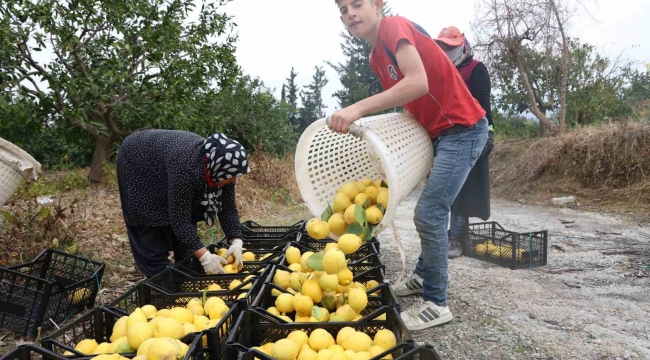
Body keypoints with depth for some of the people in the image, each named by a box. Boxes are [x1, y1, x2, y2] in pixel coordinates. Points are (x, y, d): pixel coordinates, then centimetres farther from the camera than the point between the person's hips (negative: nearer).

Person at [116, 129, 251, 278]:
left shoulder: (221, 164, -22)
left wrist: (236, 241, -27)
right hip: (137, 162, -6)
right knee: (150, 223, -8)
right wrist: (204, 256, -40)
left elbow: (228, 207, -15)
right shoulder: (185, 167, -43)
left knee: (187, 216, 2)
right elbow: (179, 217, -39)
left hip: (166, 163, 6)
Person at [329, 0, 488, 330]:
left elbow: (419, 83, -32)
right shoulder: (375, 59, 11)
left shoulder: (395, 27, -16)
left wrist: (358, 108, -35)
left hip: (463, 129, -10)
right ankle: (424, 276, 36)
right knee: (432, 209, 19)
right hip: (439, 132, 10)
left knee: (428, 213, -12)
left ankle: (436, 304, 1)